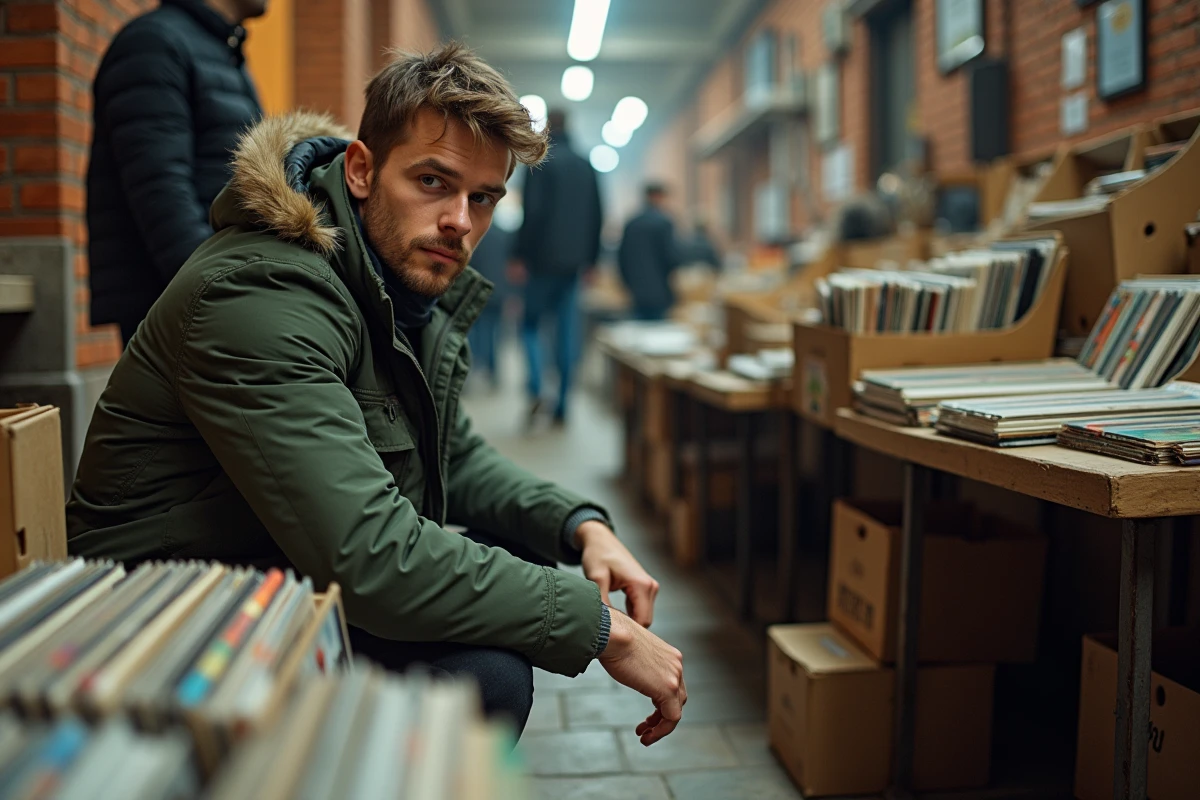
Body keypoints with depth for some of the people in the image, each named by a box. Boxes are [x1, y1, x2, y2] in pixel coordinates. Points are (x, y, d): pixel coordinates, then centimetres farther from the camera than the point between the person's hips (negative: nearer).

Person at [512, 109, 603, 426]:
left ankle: (536, 391, -13)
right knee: (567, 332, 8)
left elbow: (533, 212, -15)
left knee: (530, 324, 7)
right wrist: (590, 258, 16)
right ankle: (562, 405, 7)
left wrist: (522, 257, -11)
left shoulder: (540, 163, -7)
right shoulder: (586, 167, 10)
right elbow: (597, 216, 11)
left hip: (542, 259, -4)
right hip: (573, 262, 5)